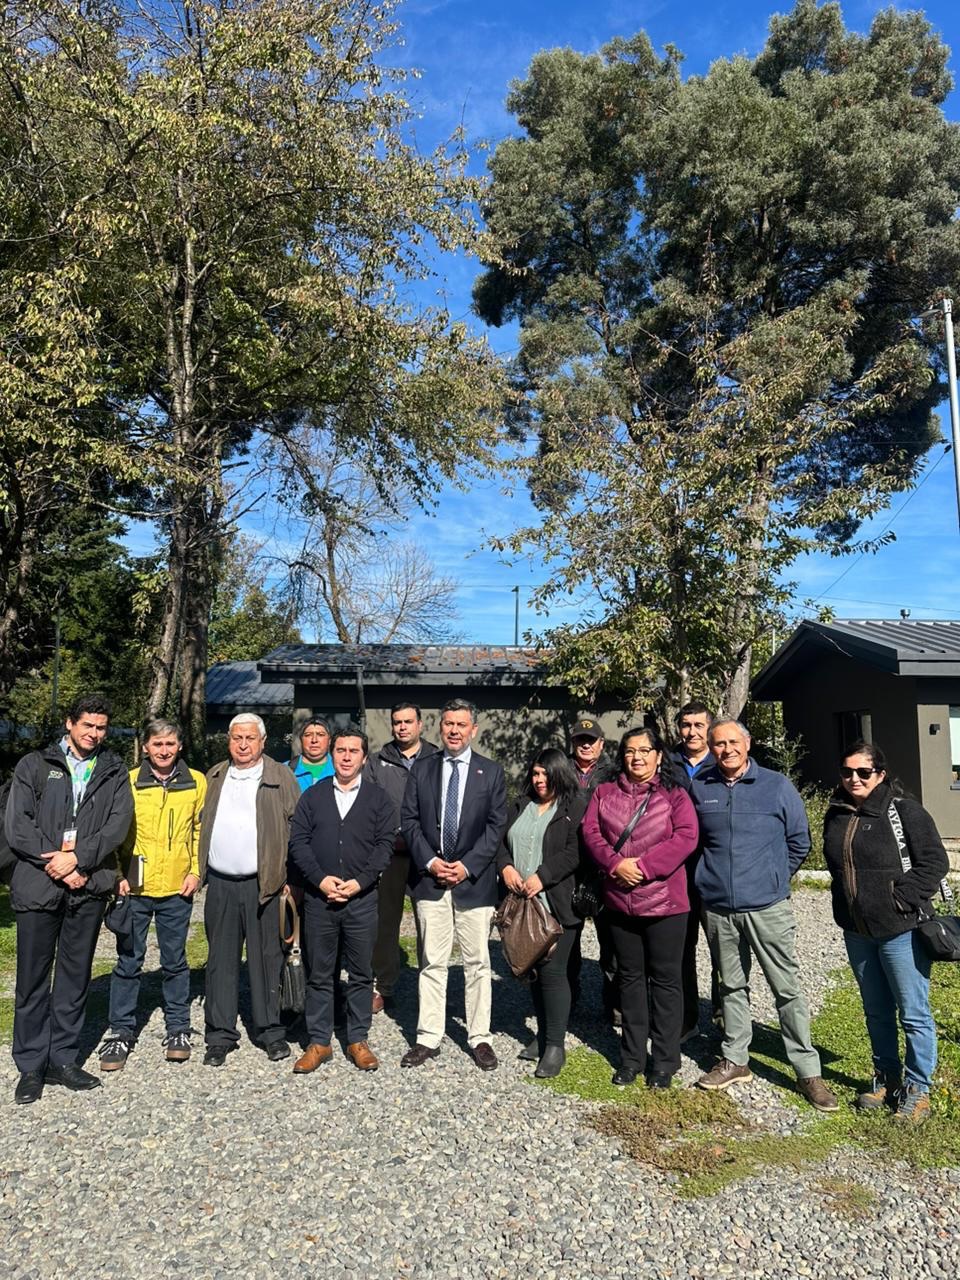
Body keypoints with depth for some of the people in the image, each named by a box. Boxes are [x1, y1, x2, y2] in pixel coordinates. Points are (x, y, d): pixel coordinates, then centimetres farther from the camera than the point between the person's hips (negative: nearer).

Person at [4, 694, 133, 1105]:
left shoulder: (114, 771, 9)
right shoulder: (35, 765, 5)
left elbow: (118, 824, -2)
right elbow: (17, 826, -3)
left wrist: (77, 858, -14)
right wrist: (59, 865, -10)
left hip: (88, 886, 2)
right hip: (38, 884, -1)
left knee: (75, 977, 10)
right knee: (33, 978, 5)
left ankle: (63, 1059, 22)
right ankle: (31, 1066, 18)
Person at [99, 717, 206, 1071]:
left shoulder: (197, 782, 1)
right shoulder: (128, 782, -1)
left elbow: (202, 830, 8)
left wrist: (196, 871, 0)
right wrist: (118, 874, -3)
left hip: (177, 889, 0)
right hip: (134, 887, 0)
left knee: (175, 961, 11)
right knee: (128, 961, 7)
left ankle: (178, 1028, 24)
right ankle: (121, 1031, 22)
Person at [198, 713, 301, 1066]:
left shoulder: (281, 777, 0)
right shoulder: (214, 778, 12)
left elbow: (295, 829, -1)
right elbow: (201, 826, 17)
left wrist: (289, 877, -7)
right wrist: (198, 871, 8)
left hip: (264, 884, -3)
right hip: (220, 884, 3)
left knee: (267, 959, 5)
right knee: (221, 960, 9)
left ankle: (270, 1031, 18)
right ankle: (220, 1035, 20)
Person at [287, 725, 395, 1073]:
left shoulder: (378, 799, 5)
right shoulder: (312, 796, 8)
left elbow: (385, 845, -1)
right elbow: (297, 842, 2)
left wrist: (360, 882, -12)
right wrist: (320, 879, -10)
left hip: (362, 898, 0)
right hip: (318, 897, 1)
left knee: (361, 974, 7)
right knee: (318, 974, 8)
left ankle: (358, 1041, 20)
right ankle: (318, 1042, 19)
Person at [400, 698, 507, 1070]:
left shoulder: (491, 772, 2)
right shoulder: (421, 769, 6)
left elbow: (496, 825, -1)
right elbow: (409, 820, 3)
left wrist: (468, 865, -10)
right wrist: (429, 861, -8)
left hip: (474, 879, -1)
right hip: (429, 878, 1)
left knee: (477, 963, 6)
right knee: (431, 962, 7)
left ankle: (479, 1038, 18)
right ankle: (428, 1038, 17)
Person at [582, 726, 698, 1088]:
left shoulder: (675, 795, -2)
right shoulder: (604, 793, 8)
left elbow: (685, 838, -13)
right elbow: (591, 832, 0)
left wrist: (643, 865, -20)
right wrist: (615, 864, -16)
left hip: (665, 902, -3)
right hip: (619, 901, 3)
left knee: (665, 979, 6)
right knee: (630, 977, 14)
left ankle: (664, 1061, 19)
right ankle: (632, 1057, 26)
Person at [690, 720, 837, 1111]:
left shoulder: (777, 786, -5)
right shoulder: (699, 787, 1)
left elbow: (799, 842, 5)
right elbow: (690, 838, 16)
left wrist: (772, 877, 8)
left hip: (767, 906, -2)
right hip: (717, 907, 2)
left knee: (788, 988, 3)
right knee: (732, 986, 15)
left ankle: (807, 1071, 14)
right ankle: (735, 1060, 29)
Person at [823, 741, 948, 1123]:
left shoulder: (904, 810, -12)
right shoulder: (836, 815, 5)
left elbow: (934, 861, -12)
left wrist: (903, 900, -16)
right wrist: (846, 898, 8)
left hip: (899, 930, -5)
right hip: (856, 931, 6)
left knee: (913, 1013, 5)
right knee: (876, 1011, 18)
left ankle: (917, 1088, 21)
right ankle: (886, 1077, 33)